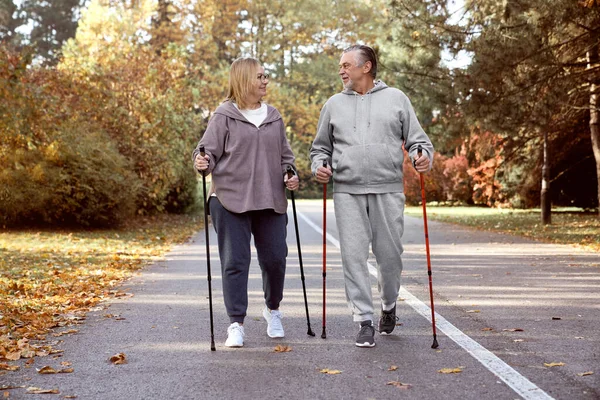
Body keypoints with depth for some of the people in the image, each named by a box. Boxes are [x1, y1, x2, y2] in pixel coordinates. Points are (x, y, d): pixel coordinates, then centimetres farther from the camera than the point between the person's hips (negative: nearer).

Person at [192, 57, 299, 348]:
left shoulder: (274, 116, 14)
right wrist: (201, 163, -25)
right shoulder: (225, 116, -1)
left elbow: (285, 154, 21)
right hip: (231, 200, -4)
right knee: (235, 262, -2)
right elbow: (209, 150, -4)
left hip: (270, 201, 4)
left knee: (275, 258, 7)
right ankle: (236, 324, 6)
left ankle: (272, 309, 33)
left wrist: (290, 176, 4)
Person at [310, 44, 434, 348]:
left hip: (388, 191, -1)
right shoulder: (334, 104, 15)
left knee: (390, 254, 4)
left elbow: (416, 139, 9)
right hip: (347, 192, 1)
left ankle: (388, 306, 31)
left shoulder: (396, 98, 9)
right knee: (354, 257, -5)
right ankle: (365, 321, 1)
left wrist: (423, 156, -12)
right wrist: (320, 165, 0)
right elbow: (321, 147, 20)